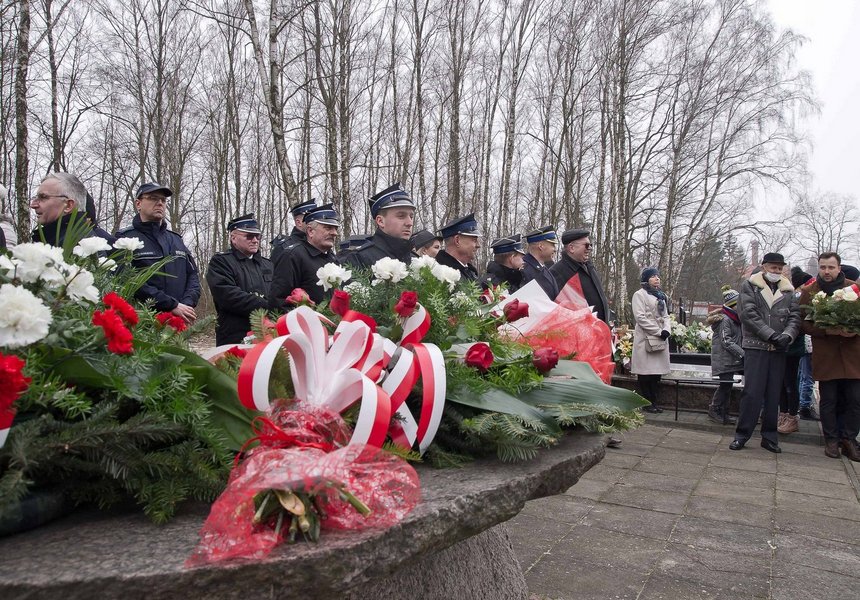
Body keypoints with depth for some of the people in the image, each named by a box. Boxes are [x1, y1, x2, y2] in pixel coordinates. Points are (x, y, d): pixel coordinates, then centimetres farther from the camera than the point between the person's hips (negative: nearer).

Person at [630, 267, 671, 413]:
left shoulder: (661, 296, 20)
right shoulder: (640, 294, -4)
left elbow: (665, 315, 17)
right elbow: (640, 317, -13)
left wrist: (666, 330, -4)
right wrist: (658, 332, -15)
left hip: (661, 339, 7)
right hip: (645, 338, -7)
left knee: (657, 371, 7)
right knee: (646, 372, -5)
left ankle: (655, 402, 14)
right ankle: (647, 403, 3)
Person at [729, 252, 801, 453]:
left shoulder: (788, 290, 13)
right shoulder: (749, 286, 3)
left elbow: (795, 316, 6)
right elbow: (748, 314, -7)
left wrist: (787, 335, -14)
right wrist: (771, 334, -14)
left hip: (779, 349, 4)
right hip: (755, 346, -4)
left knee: (774, 394, 7)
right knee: (752, 392, -6)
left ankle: (770, 436, 16)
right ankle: (742, 434, 2)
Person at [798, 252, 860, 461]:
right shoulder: (809, 292, 2)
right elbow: (805, 324, 0)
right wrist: (827, 331, -16)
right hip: (825, 355, -1)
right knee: (828, 400, 6)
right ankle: (832, 440, 19)